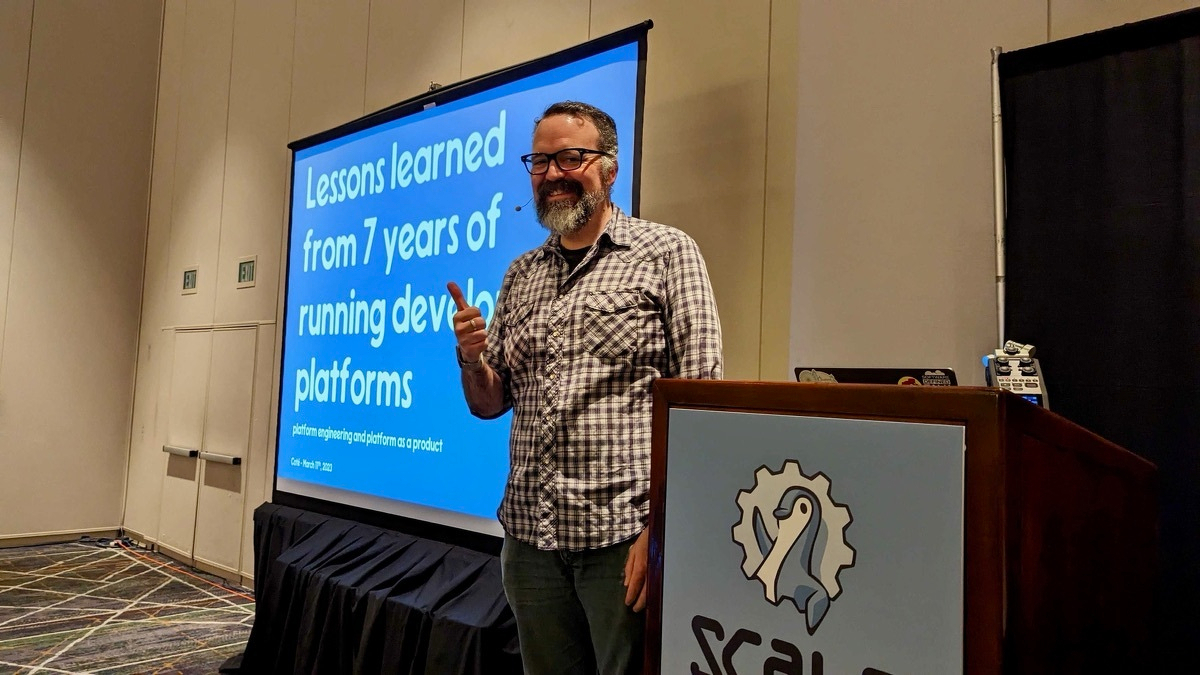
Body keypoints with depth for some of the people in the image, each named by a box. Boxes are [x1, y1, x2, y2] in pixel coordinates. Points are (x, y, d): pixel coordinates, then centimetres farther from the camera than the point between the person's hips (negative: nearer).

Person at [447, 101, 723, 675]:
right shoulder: (521, 275, 13)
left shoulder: (664, 252, -3)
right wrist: (471, 358, -5)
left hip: (624, 535, -5)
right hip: (529, 535, 5)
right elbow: (489, 404, 16)